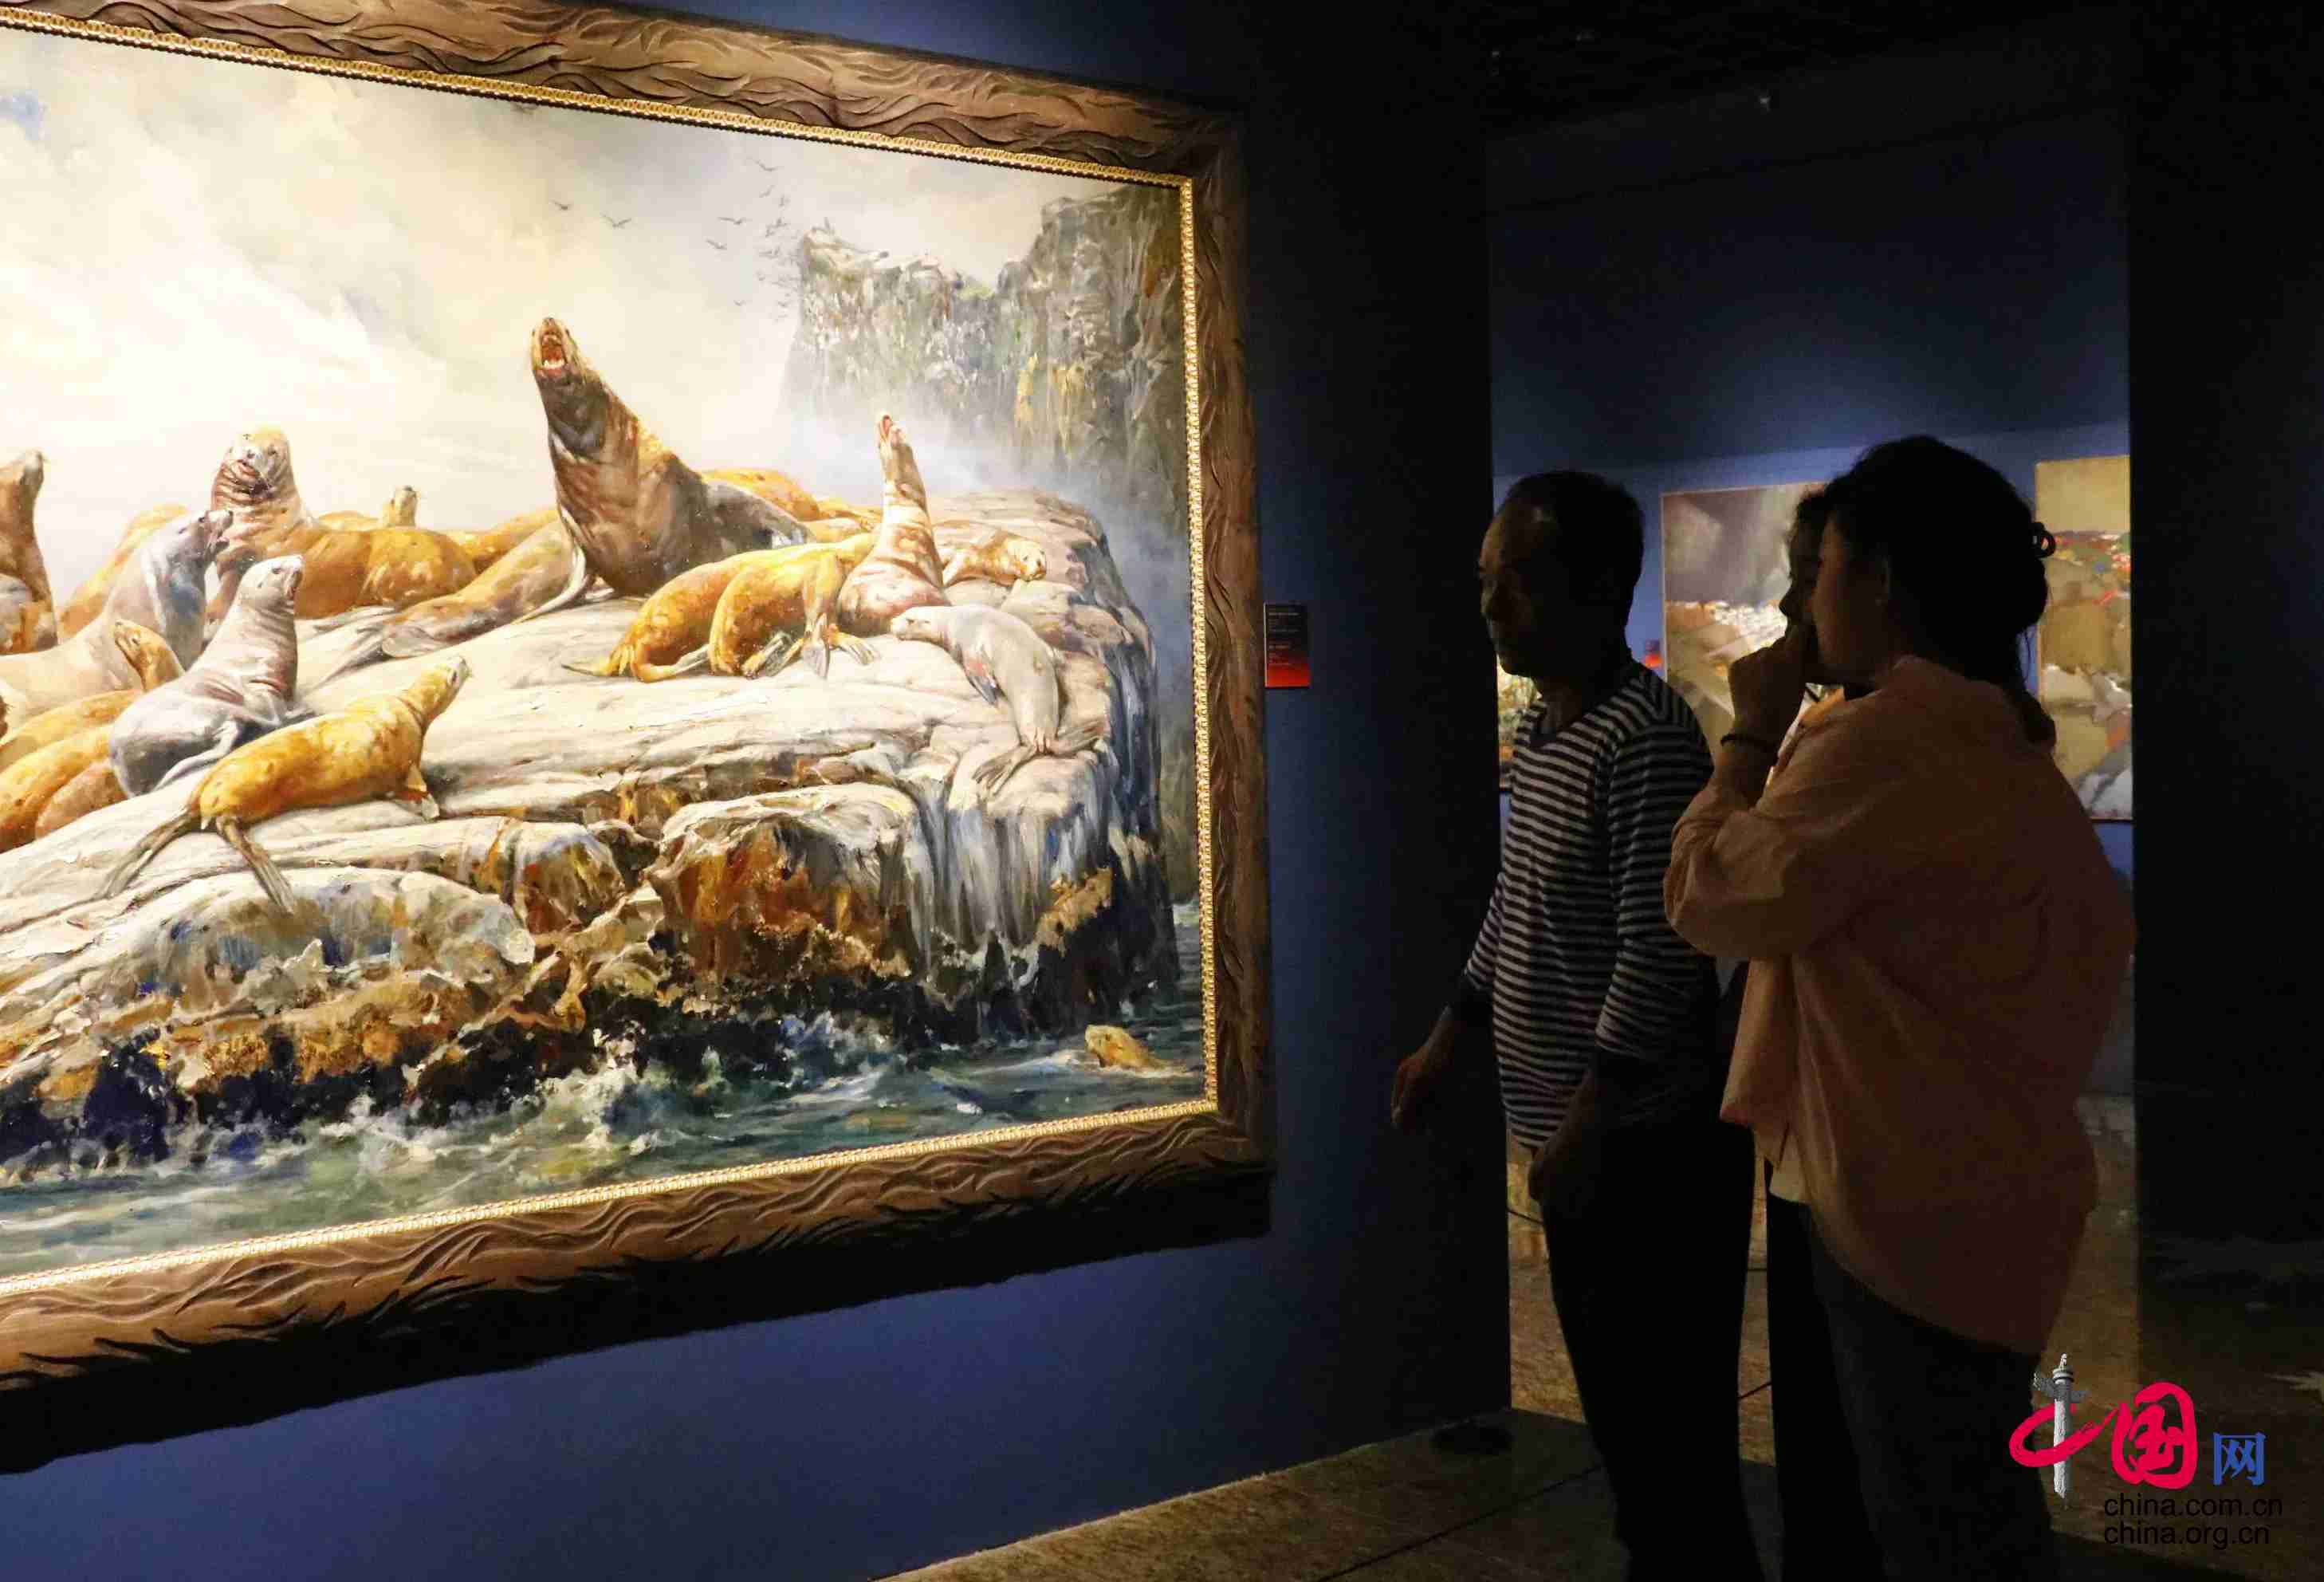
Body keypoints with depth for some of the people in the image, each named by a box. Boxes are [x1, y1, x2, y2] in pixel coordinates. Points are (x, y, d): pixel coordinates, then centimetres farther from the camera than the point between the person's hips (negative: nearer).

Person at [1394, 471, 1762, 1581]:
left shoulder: (1648, 737, -19)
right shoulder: (1540, 734, 10)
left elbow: (1660, 949, -22)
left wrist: (1587, 1120, -22)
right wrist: (1449, 1042, 20)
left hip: (1649, 1144, -9)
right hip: (1577, 1136, 9)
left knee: (1668, 1410, -2)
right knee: (1615, 1396, 18)